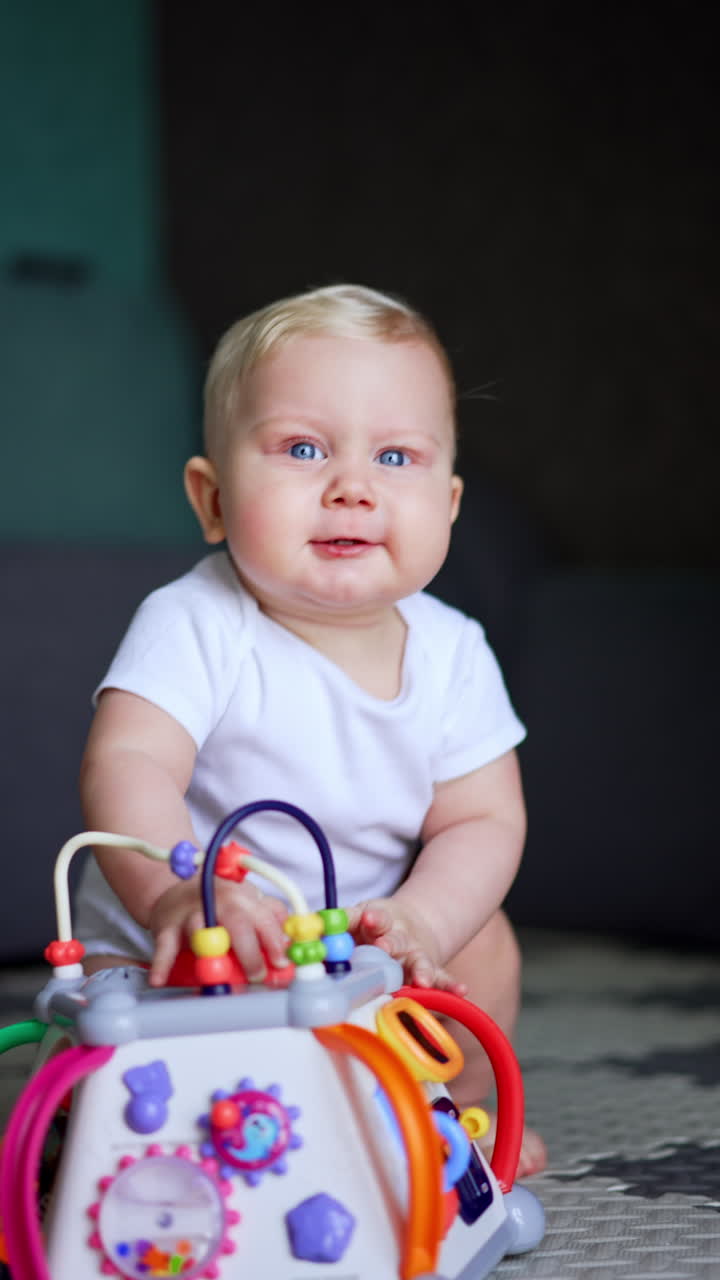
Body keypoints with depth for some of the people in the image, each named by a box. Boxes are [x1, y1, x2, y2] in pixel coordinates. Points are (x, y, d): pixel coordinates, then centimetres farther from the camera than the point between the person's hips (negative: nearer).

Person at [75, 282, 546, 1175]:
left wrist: (418, 924, -29)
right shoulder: (196, 630, -23)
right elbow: (126, 766, -36)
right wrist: (175, 891, -57)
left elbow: (482, 821, -8)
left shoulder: (451, 654, -8)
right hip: (166, 960, -5)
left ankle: (452, 1116, 15)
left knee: (482, 941, -10)